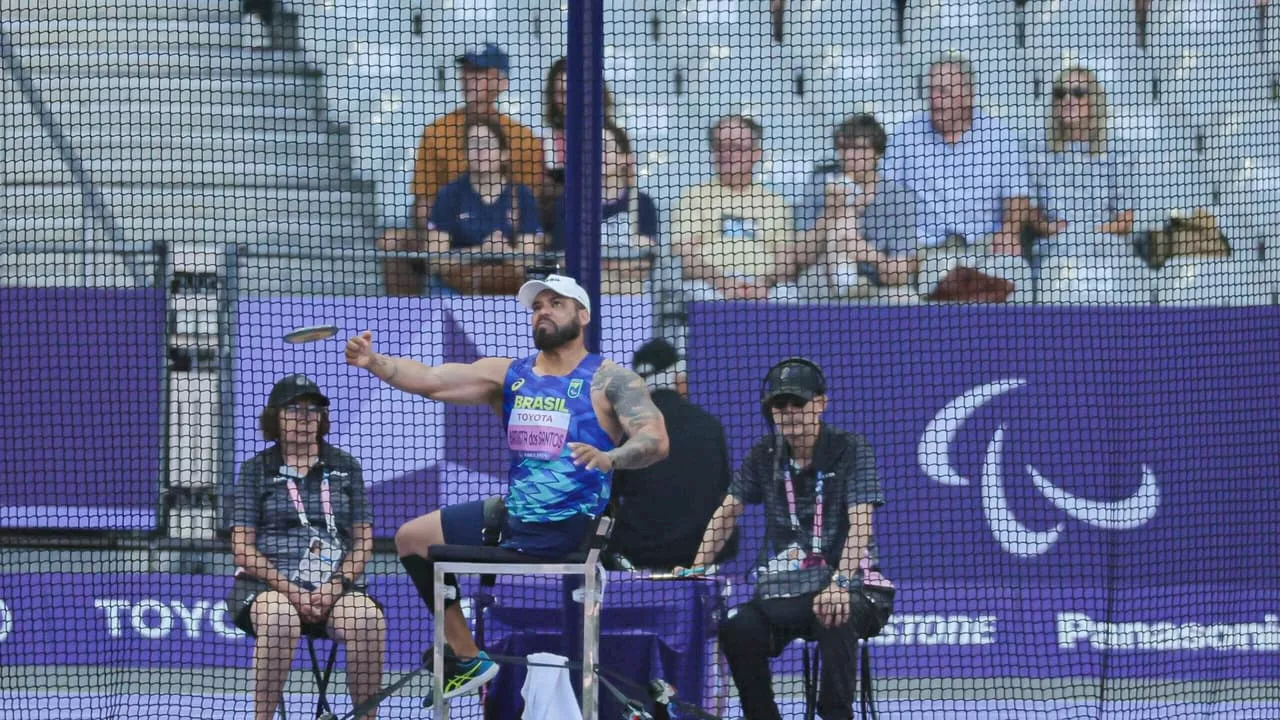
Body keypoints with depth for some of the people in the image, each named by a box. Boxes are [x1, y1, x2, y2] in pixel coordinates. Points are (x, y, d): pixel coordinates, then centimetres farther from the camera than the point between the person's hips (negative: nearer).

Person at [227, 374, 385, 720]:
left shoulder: (345, 468, 14)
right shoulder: (257, 470, 7)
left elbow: (363, 540, 10)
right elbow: (243, 549, 1)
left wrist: (334, 587, -9)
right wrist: (291, 591, -12)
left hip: (334, 585, 2)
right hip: (267, 585, -2)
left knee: (368, 619, -31)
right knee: (280, 620, -38)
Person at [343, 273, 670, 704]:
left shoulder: (609, 380, -6)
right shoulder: (507, 375, 8)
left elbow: (656, 441, -18)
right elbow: (430, 381, -4)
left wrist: (608, 458, -39)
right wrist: (373, 362, -21)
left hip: (569, 526, -7)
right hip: (512, 517, 7)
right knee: (411, 538, 14)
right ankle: (467, 660, 19)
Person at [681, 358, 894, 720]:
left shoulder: (850, 450, -8)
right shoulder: (764, 456, 7)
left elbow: (861, 524, -18)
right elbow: (728, 512, 6)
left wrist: (840, 583, -34)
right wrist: (696, 569, -10)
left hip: (851, 584, -4)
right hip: (786, 588, 4)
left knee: (836, 616, -38)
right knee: (737, 629, -23)